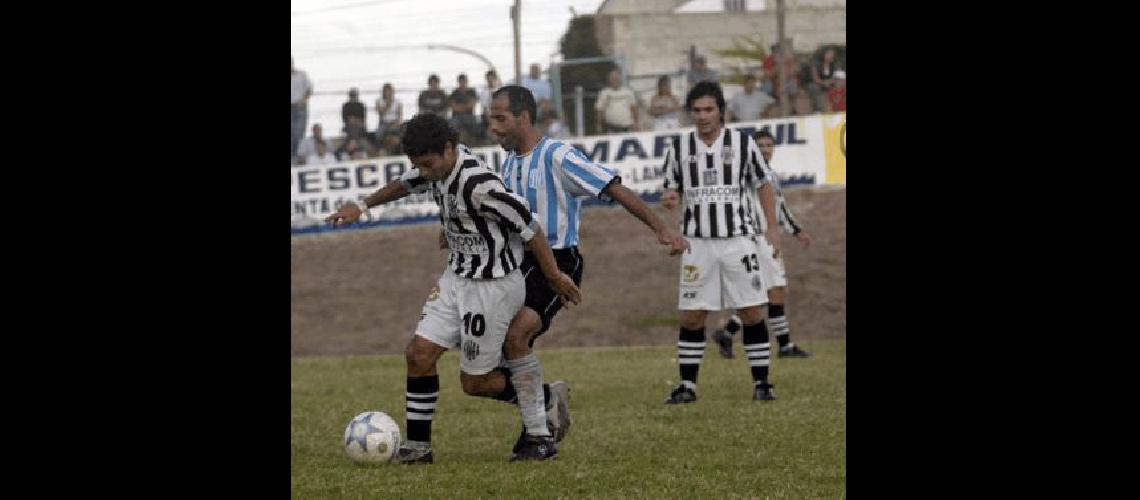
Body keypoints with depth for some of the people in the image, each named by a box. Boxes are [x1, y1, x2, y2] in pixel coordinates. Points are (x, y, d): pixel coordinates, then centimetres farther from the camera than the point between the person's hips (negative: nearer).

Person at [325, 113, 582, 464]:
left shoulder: (478, 185, -29)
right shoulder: (438, 165, -3)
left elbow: (529, 228, -21)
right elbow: (407, 184, 21)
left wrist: (555, 277, -11)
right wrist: (363, 206, 28)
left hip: (492, 286, -8)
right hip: (457, 277, 8)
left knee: (473, 382, -1)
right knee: (419, 353, 1)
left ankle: (540, 436, 14)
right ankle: (417, 447, 8)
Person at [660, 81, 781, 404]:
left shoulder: (743, 143, 1)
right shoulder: (679, 148, 4)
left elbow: (763, 185, 9)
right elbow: (672, 190, 12)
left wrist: (772, 227, 1)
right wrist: (670, 199, -12)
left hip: (738, 241, -1)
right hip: (698, 243, 1)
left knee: (753, 313, -3)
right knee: (691, 316, 0)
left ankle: (761, 383, 5)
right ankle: (687, 386, 9)